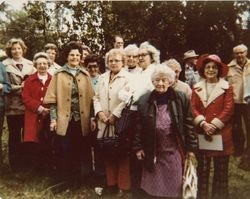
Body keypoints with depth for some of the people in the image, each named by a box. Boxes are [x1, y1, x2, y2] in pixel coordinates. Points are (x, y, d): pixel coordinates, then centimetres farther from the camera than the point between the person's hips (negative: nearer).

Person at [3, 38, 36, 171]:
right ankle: (15, 164, 18)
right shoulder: (5, 65, 0)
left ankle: (26, 162, 24)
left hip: (28, 105, 3)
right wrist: (21, 88, -12)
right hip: (13, 106, -3)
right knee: (14, 135, 6)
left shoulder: (30, 64, 10)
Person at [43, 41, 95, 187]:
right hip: (64, 120, -2)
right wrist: (53, 119, -7)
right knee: (64, 152, 1)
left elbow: (90, 98, 8)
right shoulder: (59, 74, 1)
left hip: (81, 120, 2)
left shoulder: (85, 75, 8)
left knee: (78, 151, 9)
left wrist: (92, 118, 4)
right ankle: (63, 182, 18)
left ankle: (76, 181, 25)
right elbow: (53, 98, -1)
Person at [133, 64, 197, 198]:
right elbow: (139, 126, 4)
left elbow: (188, 124, -2)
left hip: (174, 149, -1)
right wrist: (138, 147, 1)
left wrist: (191, 147, -2)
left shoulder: (181, 99, -3)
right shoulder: (144, 100, 1)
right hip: (153, 150, 1)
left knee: (174, 185, 9)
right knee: (154, 185, 12)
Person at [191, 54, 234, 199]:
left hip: (221, 135, -1)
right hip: (202, 134, 2)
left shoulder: (226, 87, 3)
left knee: (221, 170, 6)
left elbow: (228, 109, -6)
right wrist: (203, 124, -13)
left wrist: (214, 125, -14)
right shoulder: (197, 88, 10)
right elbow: (194, 108, 1)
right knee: (202, 169, 7)